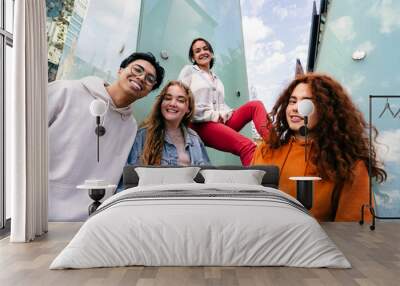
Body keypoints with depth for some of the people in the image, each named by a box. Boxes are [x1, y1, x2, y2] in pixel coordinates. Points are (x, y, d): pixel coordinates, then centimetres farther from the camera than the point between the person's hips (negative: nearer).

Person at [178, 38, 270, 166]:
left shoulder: (216, 79, 28)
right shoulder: (189, 71, 9)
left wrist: (225, 114, 0)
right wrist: (212, 116, -9)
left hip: (221, 121, 7)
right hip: (200, 124, -7)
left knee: (256, 105, -15)